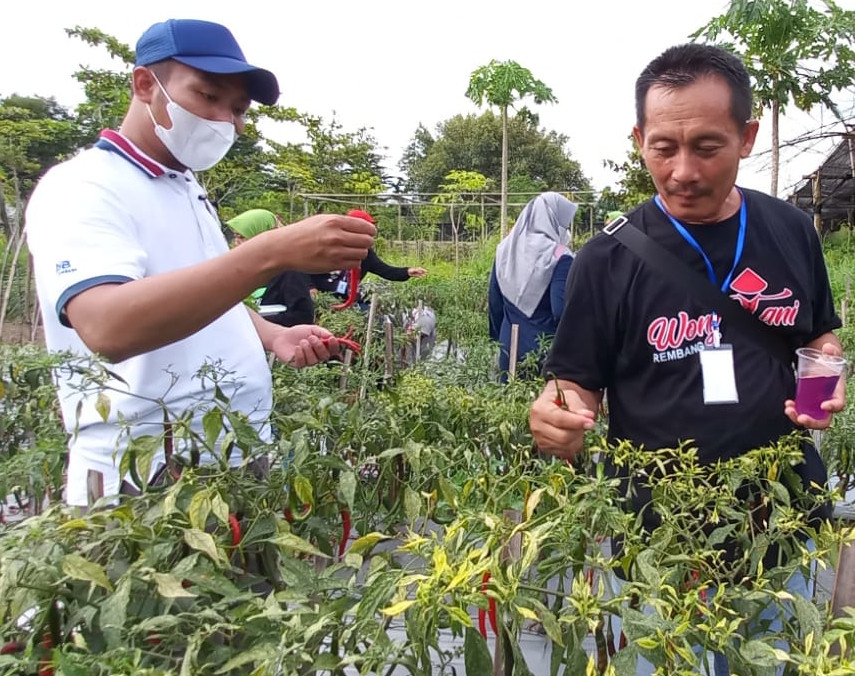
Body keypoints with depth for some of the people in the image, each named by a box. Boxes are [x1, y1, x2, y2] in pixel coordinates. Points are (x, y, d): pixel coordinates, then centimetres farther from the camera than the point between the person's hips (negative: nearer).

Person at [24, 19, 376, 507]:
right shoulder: (82, 189, -14)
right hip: (145, 481, -8)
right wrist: (272, 253, -40)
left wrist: (274, 336, 2)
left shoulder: (188, 187, 12)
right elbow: (107, 327, -33)